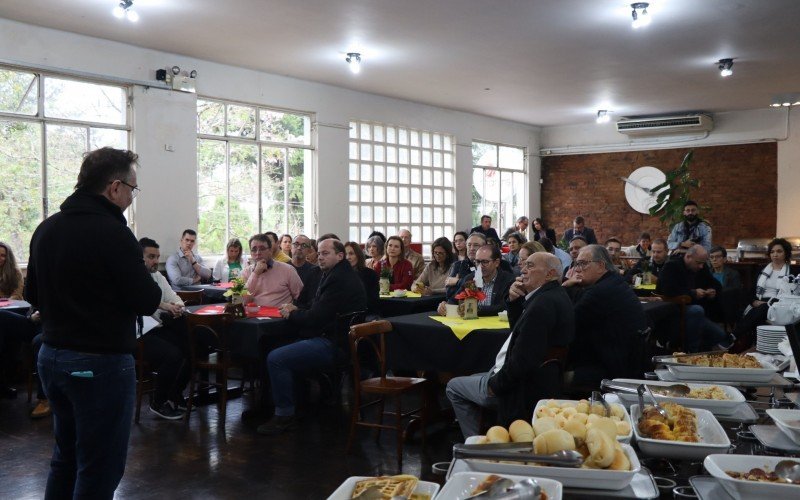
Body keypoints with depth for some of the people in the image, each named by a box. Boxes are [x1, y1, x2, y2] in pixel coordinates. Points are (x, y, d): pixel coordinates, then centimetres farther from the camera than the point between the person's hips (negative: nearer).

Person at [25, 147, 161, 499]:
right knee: (99, 470, 5)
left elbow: (33, 294, 14)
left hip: (51, 356, 8)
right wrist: (151, 288, 3)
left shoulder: (46, 229, 4)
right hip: (101, 363, -8)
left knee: (65, 458, 23)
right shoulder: (113, 232, -19)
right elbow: (147, 302, -17)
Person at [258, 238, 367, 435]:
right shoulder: (335, 275, 17)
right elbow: (318, 310, 22)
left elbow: (317, 317, -20)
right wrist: (296, 310, 5)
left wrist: (291, 315, -3)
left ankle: (284, 416, -8)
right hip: (328, 338, 12)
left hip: (333, 345, -12)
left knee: (275, 358, -20)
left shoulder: (341, 279, -17)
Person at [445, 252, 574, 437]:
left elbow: (524, 358, -30)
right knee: (473, 379, 28)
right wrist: (514, 301, 0)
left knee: (454, 387, 7)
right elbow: (519, 330, 17)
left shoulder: (543, 303, -27)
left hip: (521, 392, -10)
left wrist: (496, 383, -16)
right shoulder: (556, 296, 6)